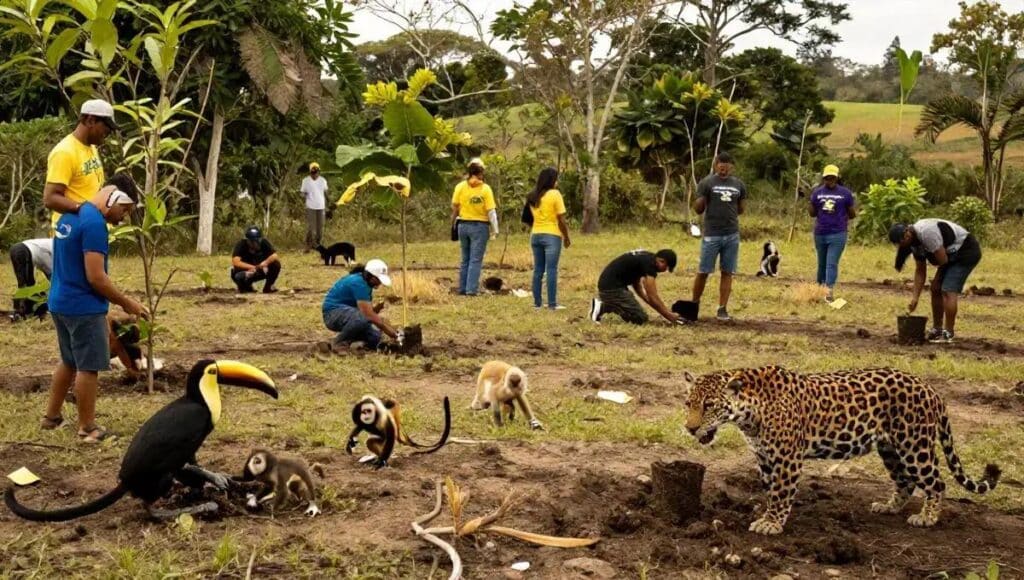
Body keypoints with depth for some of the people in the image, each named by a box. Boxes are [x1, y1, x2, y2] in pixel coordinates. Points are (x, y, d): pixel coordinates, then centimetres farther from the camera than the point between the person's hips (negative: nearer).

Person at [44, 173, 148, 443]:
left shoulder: (70, 216, 10)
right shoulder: (94, 223, -20)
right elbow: (96, 278, -22)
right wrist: (127, 303, -11)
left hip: (60, 302, 10)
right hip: (83, 307, -10)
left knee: (69, 362, 21)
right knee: (88, 367, 1)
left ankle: (51, 416, 29)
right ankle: (87, 427, 9)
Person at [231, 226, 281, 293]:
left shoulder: (264, 242, -14)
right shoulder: (241, 244, -22)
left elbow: (275, 256, -24)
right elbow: (235, 262, -33)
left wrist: (265, 262, -42)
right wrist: (251, 267, -42)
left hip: (261, 271, 2)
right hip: (246, 271, -2)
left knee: (276, 264, -22)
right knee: (238, 276, -36)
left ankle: (268, 287, -4)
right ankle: (246, 287, 0)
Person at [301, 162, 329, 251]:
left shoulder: (323, 180, 3)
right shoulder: (306, 180, -4)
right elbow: (302, 192, 2)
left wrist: (326, 205, 11)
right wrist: (304, 193, -19)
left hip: (321, 207, 3)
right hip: (310, 207, -3)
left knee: (320, 227, 6)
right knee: (310, 227, -6)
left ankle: (318, 244, 18)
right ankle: (308, 245, 2)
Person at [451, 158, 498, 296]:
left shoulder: (460, 187, -2)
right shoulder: (485, 189, -10)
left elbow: (454, 207, 2)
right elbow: (491, 211, -10)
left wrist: (453, 223, 16)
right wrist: (495, 229, -4)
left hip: (463, 225, 3)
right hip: (479, 226, -3)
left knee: (465, 259, 15)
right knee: (476, 260, 0)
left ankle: (462, 289, 17)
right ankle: (471, 289, -5)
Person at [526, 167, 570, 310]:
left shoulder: (533, 196, 10)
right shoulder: (555, 194, -9)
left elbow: (529, 217, 6)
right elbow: (561, 220, -10)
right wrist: (567, 238, -2)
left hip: (536, 235, 6)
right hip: (552, 235, -6)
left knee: (538, 270, 10)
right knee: (551, 270, -4)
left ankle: (537, 302, 12)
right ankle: (552, 303, -4)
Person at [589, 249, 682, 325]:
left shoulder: (644, 258, 13)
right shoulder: (649, 263, -16)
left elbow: (637, 288, 18)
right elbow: (652, 297, -18)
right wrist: (669, 316, -9)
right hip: (612, 288, -10)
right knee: (641, 318, -10)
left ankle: (602, 305, 14)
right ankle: (603, 307, -9)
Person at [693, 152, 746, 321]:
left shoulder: (739, 185, 9)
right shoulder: (706, 183, -3)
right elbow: (698, 210, -5)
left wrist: (728, 213, 6)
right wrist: (700, 198, -24)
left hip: (732, 235, 3)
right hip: (711, 235, -3)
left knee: (727, 272, 4)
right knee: (703, 272, 0)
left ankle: (722, 309, 8)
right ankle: (694, 304, 15)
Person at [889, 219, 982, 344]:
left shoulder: (926, 232, -28)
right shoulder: (914, 242, 3)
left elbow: (943, 260, -24)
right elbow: (920, 271, 9)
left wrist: (937, 278, -2)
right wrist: (915, 298, 4)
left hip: (967, 251, -10)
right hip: (953, 255, 10)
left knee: (948, 291, -15)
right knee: (936, 289, 10)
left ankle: (948, 335, -10)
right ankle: (937, 329, 19)